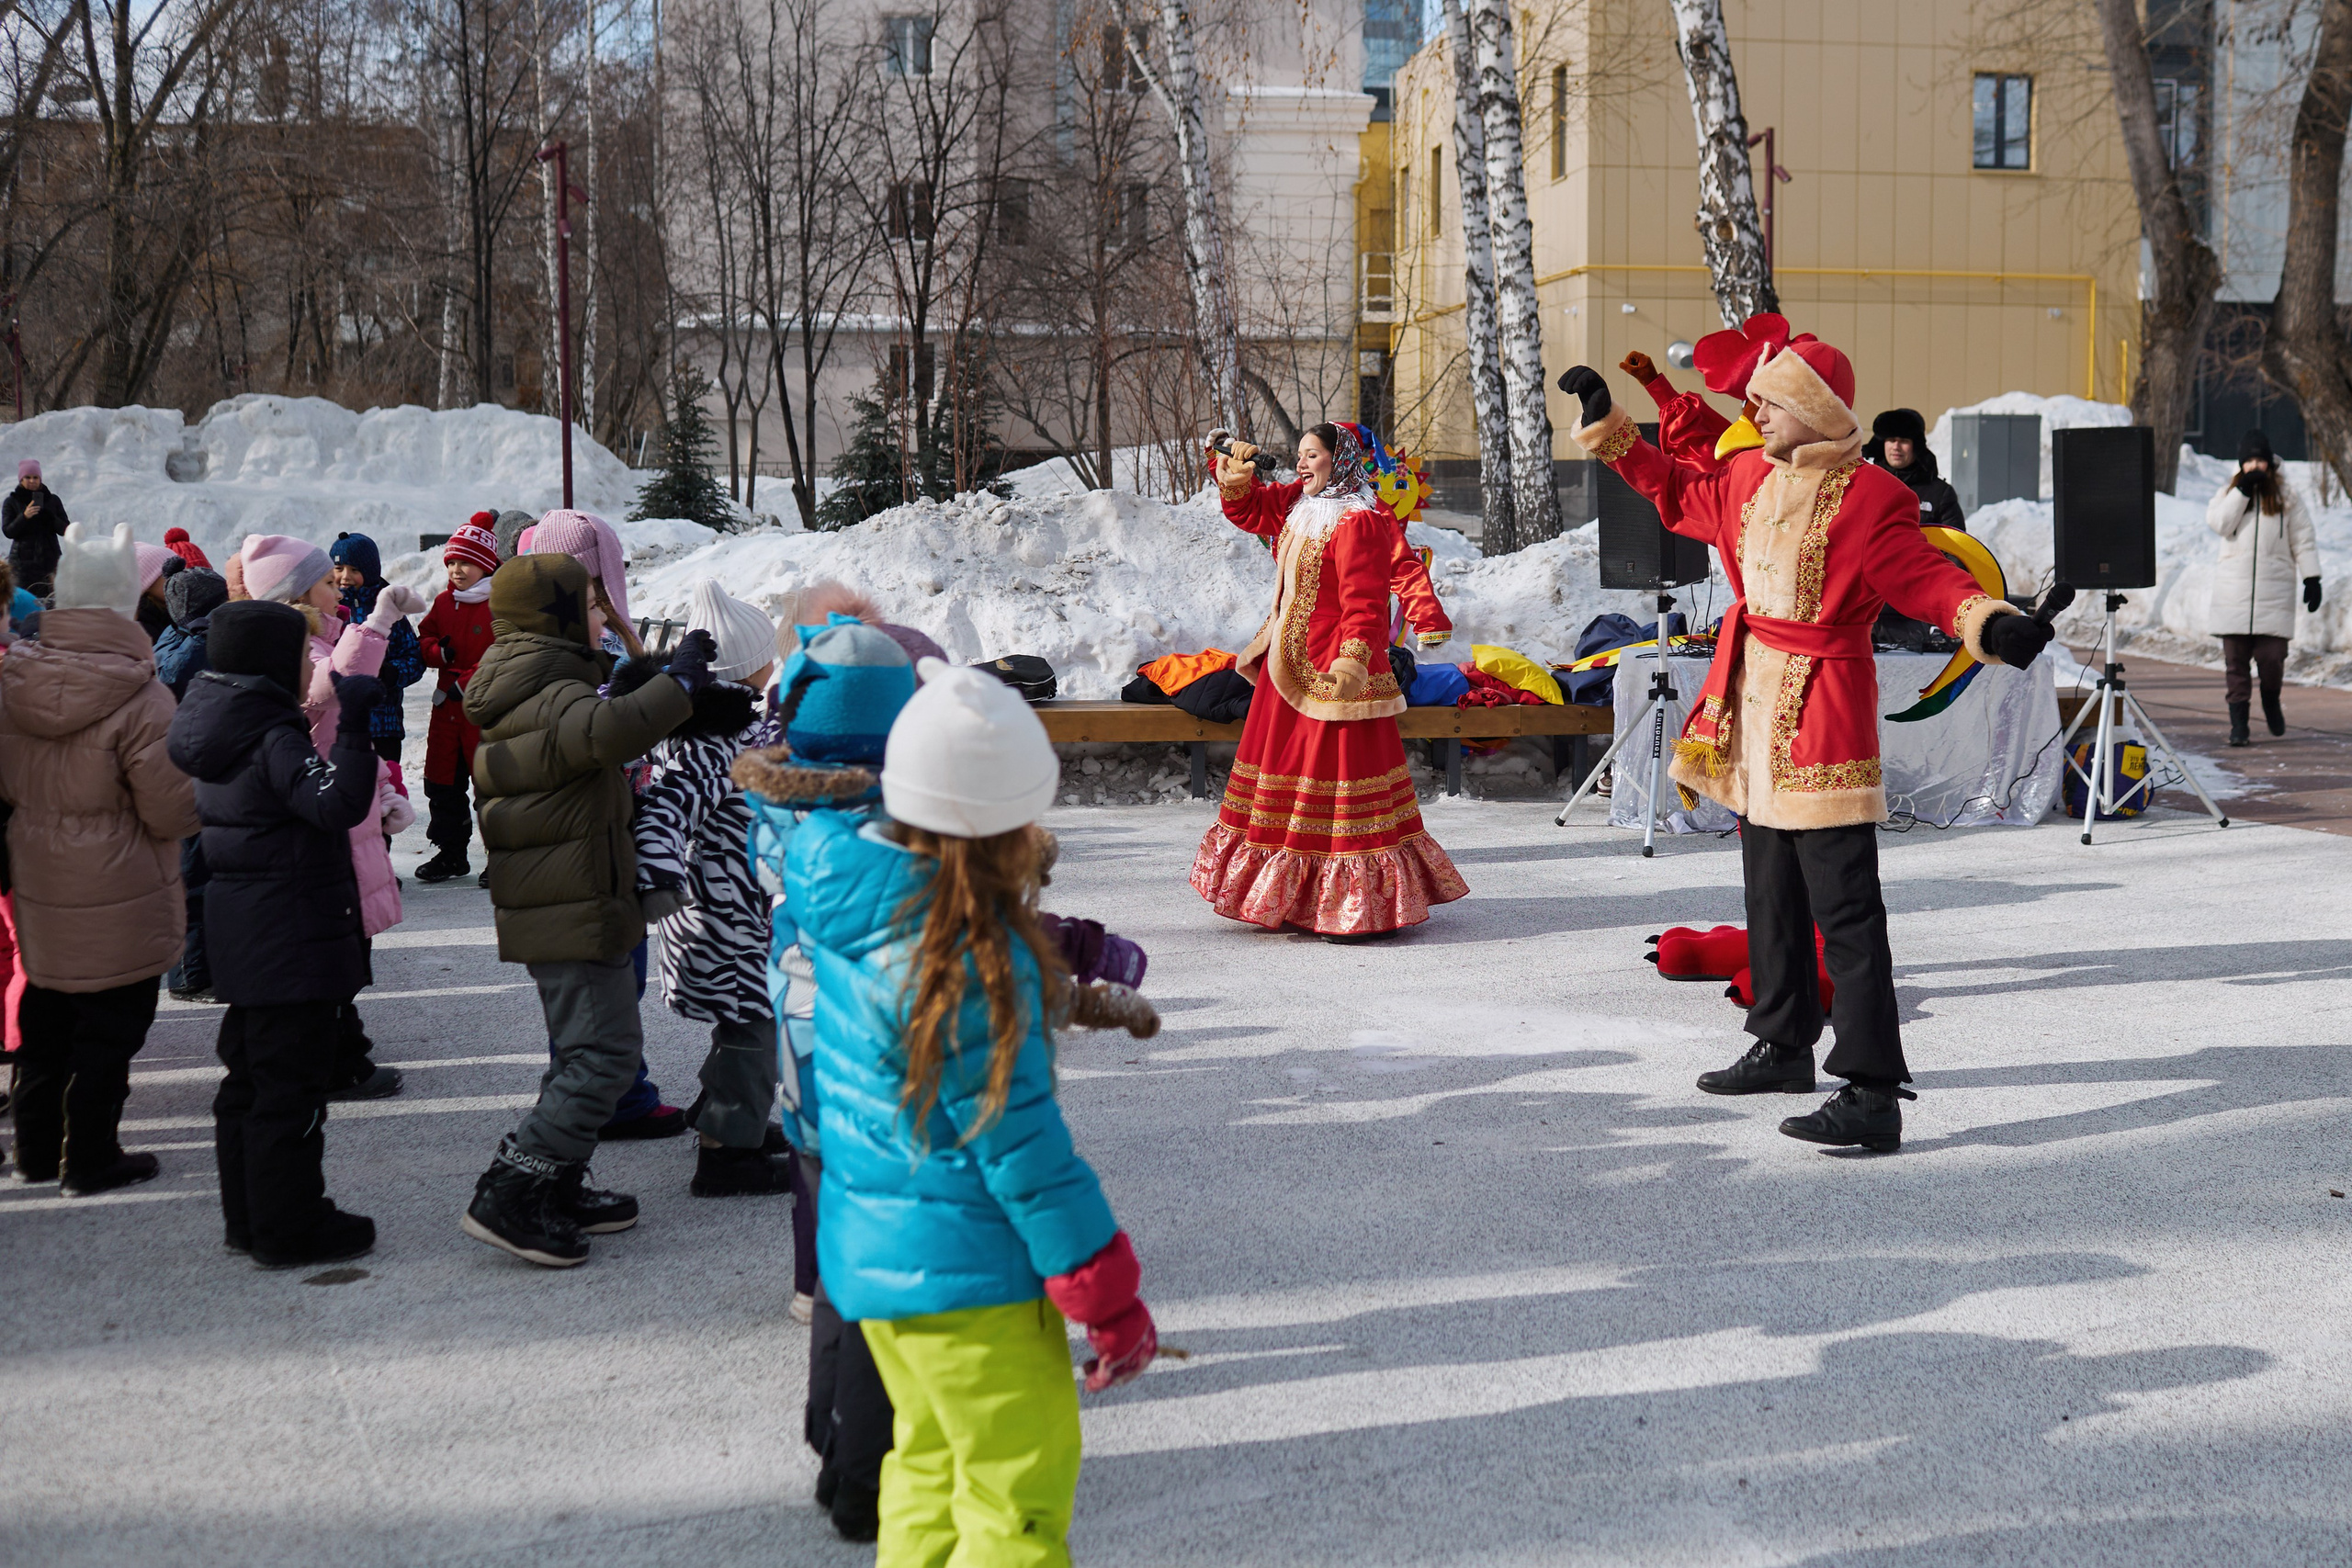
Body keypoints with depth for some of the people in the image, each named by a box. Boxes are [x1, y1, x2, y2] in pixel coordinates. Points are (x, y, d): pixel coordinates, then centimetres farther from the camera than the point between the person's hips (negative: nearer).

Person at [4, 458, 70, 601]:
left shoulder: (52, 500, 11)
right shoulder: (11, 502, 9)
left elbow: (65, 530, 6)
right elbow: (8, 531, 0)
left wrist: (48, 515, -11)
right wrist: (24, 516, -16)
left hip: (49, 559, 1)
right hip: (23, 561, -1)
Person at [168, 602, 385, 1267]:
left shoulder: (220, 730, 9)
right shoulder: (275, 741, -19)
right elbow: (338, 803, -33)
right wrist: (352, 726, -34)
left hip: (242, 932, 10)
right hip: (291, 937, -10)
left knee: (250, 1075, 17)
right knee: (292, 1082, -2)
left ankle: (248, 1217, 27)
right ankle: (290, 1229, 5)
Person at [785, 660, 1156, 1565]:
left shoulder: (841, 889, -3)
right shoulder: (971, 954, -25)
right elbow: (1016, 1139, -21)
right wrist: (1108, 1294, -12)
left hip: (866, 1246, 9)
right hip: (962, 1271, -9)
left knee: (933, 1464, 25)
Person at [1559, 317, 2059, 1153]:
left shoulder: (1867, 499, -14)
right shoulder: (1750, 478, 10)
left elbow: (1926, 576, -21)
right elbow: (1678, 495, 27)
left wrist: (1991, 623, -40)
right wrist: (1608, 426, 28)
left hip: (1823, 712, -8)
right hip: (1755, 706, 9)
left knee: (1844, 909, -11)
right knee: (1771, 889, 20)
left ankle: (1873, 1095, -11)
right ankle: (1784, 1045, 36)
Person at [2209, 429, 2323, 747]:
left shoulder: (2286, 496, 9)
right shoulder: (2228, 493, 11)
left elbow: (2303, 540, 8)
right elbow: (2219, 523, -8)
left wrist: (2311, 578, 1)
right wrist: (2243, 490, -11)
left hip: (2274, 592, -1)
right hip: (2234, 593, 1)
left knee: (2271, 658, -7)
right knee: (2235, 661, -1)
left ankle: (2271, 702, 24)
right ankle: (2239, 725, 4)